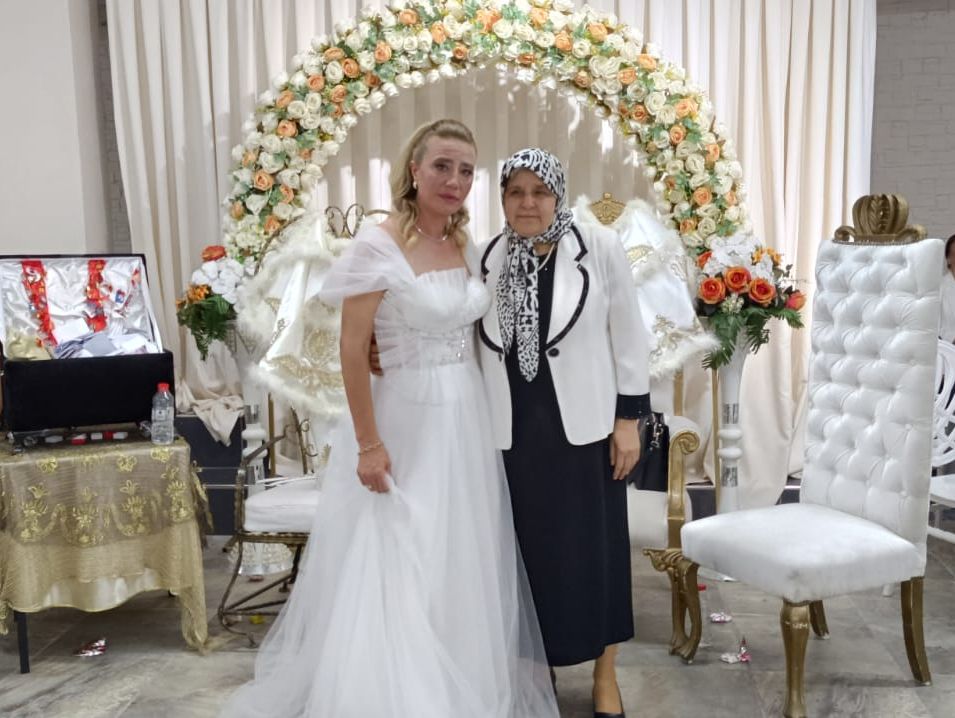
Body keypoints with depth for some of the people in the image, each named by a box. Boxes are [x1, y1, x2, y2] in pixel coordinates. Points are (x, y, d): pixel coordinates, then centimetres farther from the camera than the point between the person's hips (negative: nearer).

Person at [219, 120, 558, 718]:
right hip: (408, 422, -7)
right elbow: (352, 352, -15)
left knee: (465, 564, 16)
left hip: (468, 419, 7)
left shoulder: (465, 245, 7)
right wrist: (369, 444, -17)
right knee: (400, 570, 4)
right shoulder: (378, 246, -14)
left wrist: (480, 410, 12)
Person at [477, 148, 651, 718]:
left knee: (595, 549, 8)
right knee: (529, 553, 9)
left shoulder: (600, 248, -5)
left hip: (584, 425, -2)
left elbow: (628, 337, -2)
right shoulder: (487, 259, 3)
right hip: (514, 430, 2)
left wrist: (629, 419, -5)